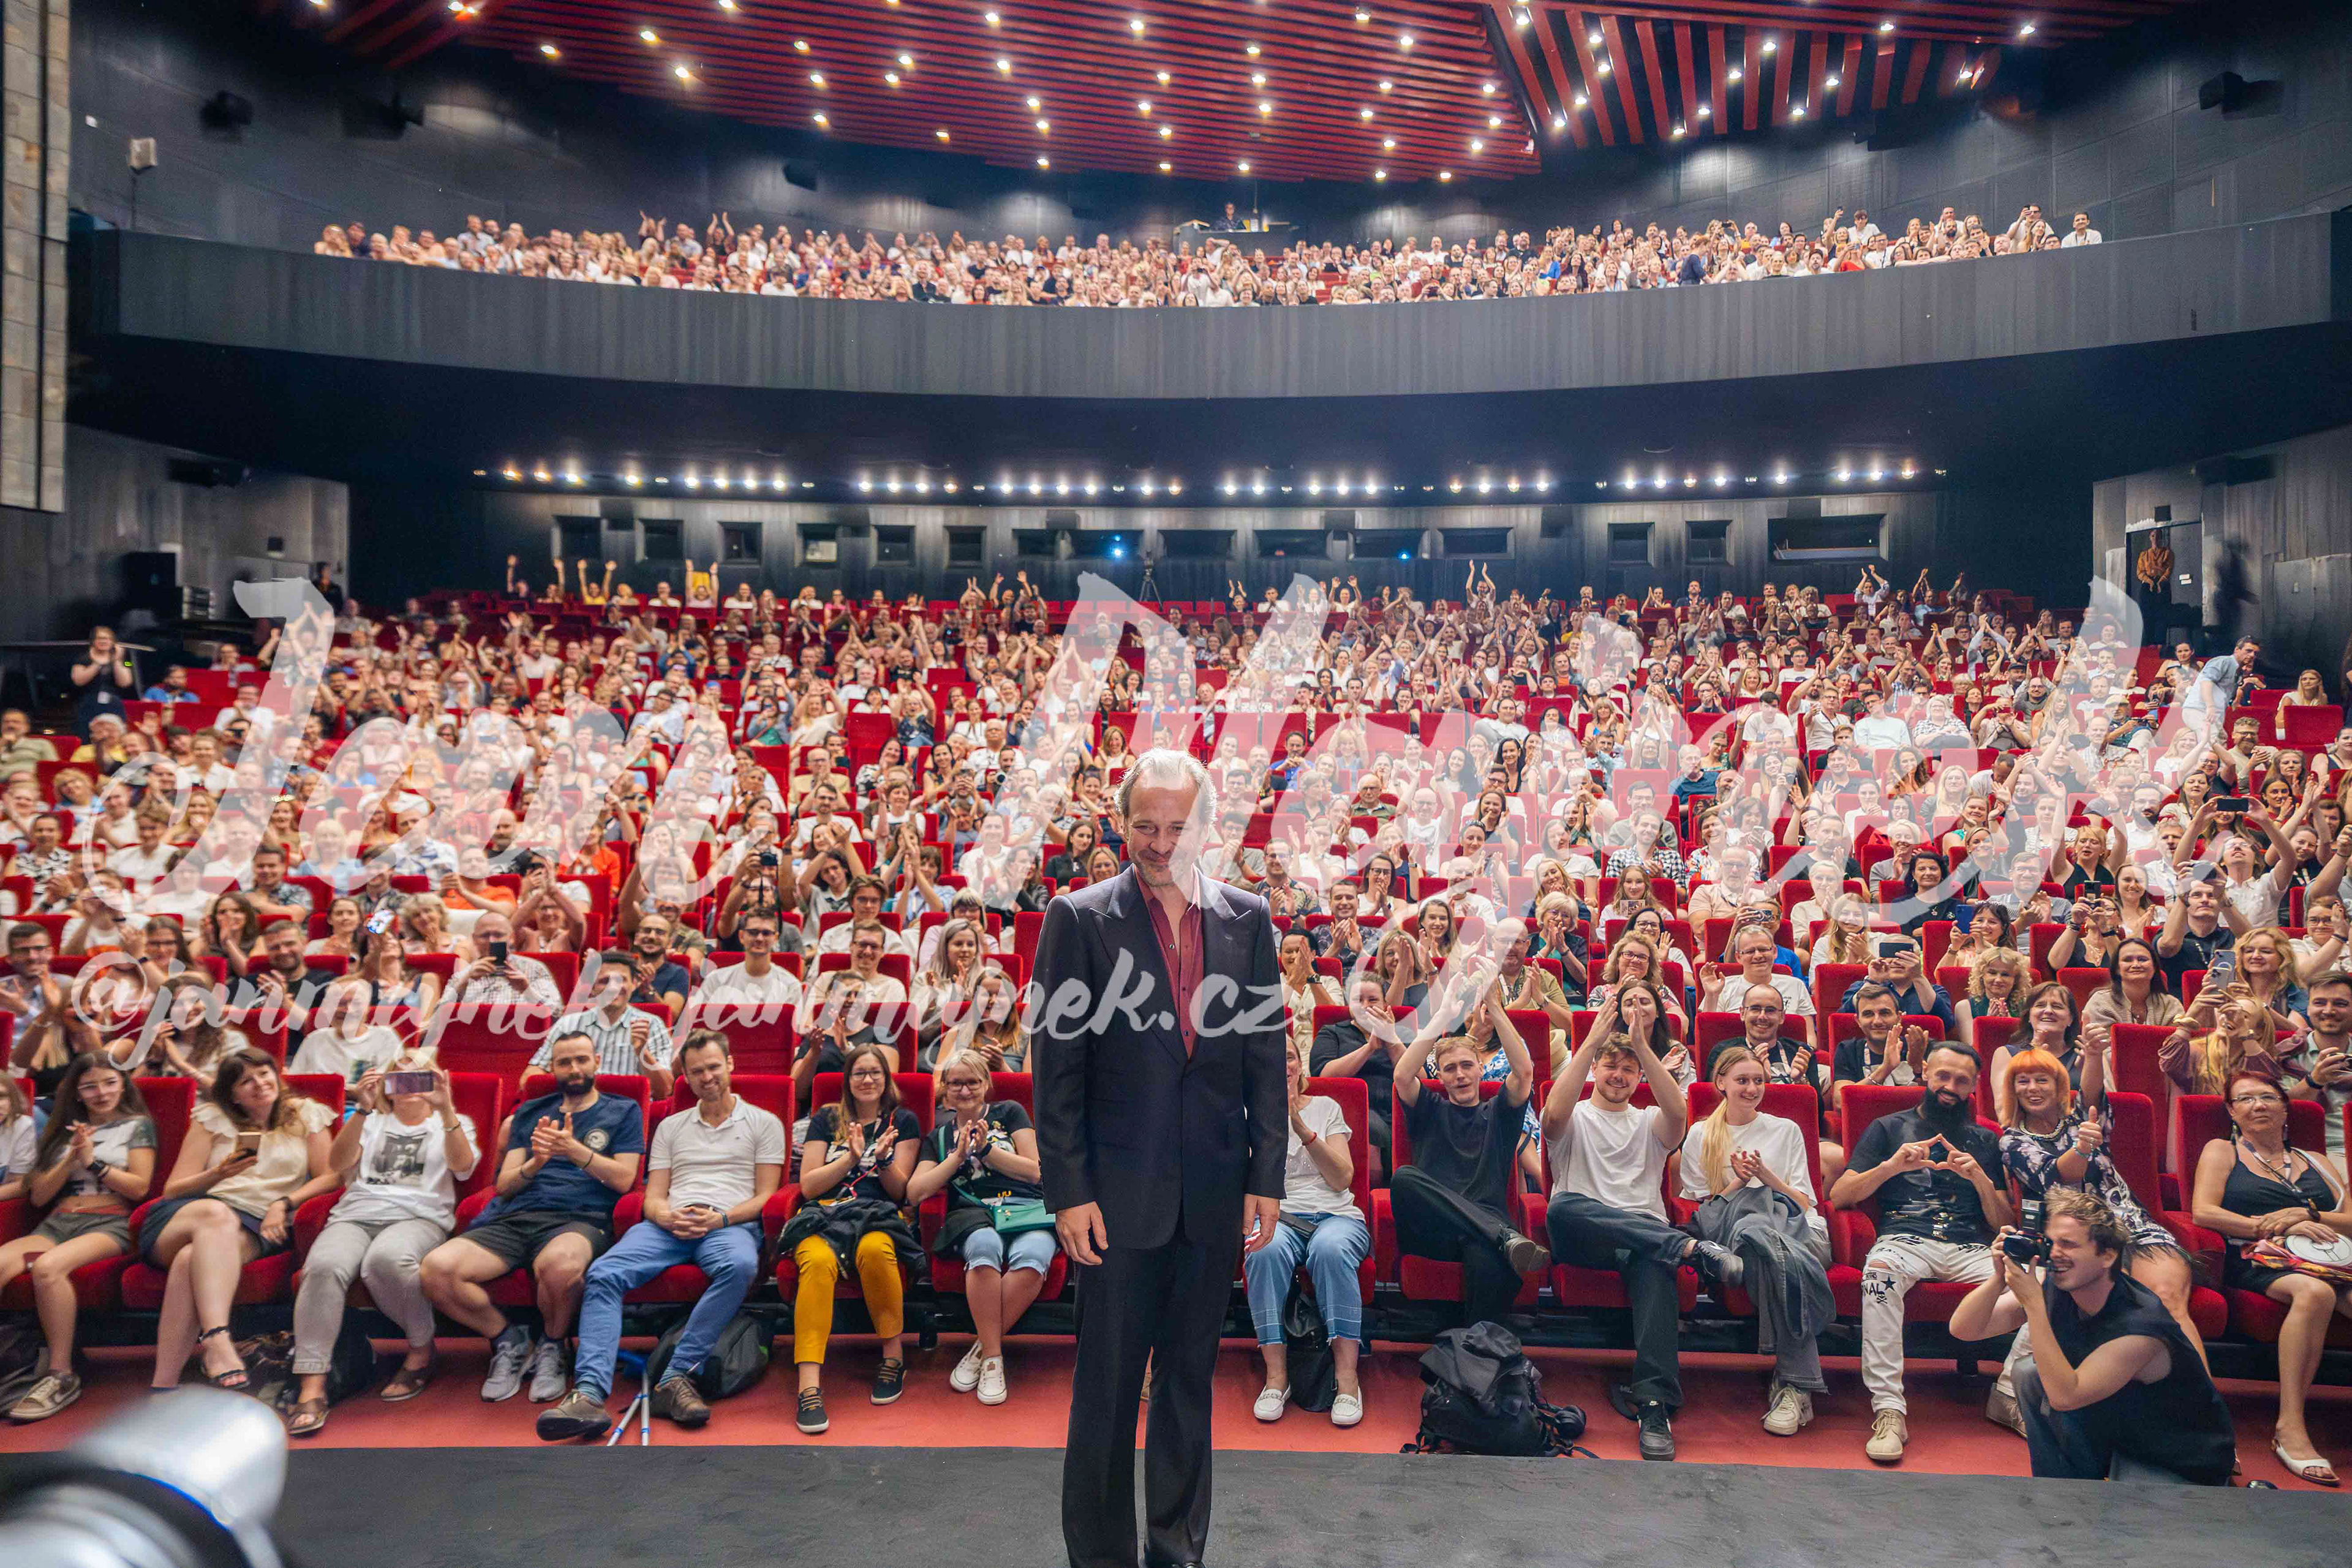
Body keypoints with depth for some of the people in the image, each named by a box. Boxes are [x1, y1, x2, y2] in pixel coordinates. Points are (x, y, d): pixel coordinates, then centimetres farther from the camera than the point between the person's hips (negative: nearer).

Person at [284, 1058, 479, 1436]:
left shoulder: (453, 1123, 21)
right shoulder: (372, 1122, 27)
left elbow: (463, 1165, -1)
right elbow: (338, 1163, 8)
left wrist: (446, 1110, -13)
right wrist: (363, 1110, -6)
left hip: (419, 1217, -2)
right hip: (356, 1215, 2)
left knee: (386, 1258, -38)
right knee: (324, 1265, -33)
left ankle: (421, 1351, -15)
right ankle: (311, 1388, -33)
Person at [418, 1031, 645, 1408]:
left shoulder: (622, 1111, 16)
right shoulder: (530, 1113, 25)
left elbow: (623, 1179, 4)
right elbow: (504, 1186, 19)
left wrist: (574, 1150, -9)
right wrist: (535, 1163, -3)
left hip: (580, 1220, -4)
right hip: (516, 1219, 4)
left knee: (559, 1263, -42)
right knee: (436, 1268, -25)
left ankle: (552, 1347, -8)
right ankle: (509, 1341, 1)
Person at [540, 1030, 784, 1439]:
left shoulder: (763, 1123, 15)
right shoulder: (671, 1127, 25)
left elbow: (766, 1197, 8)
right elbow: (653, 1197, 18)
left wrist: (721, 1218, -11)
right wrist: (668, 1217, -7)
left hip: (730, 1224, -3)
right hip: (669, 1224, 3)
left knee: (741, 1266, -40)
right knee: (603, 1273, -28)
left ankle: (676, 1377, -37)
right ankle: (589, 1393, -39)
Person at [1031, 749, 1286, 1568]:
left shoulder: (1246, 918, 4)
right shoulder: (1079, 918, -5)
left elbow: (1267, 1057, 6)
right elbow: (1056, 1065, -6)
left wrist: (1266, 1178, 2)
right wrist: (1069, 1192, -9)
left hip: (1216, 1193, 3)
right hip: (1120, 1192, -3)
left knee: (1191, 1377, 16)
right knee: (1107, 1385, 7)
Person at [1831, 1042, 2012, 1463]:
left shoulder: (1985, 1142, 26)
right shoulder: (1889, 1128, 19)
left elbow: (2004, 1223, 17)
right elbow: (1839, 1196, 8)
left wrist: (1980, 1179, -1)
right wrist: (1892, 1166, -6)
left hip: (1971, 1247, 2)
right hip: (1905, 1239, -2)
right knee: (1879, 1271, -38)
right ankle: (1888, 1410, -39)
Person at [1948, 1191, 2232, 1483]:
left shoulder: (2141, 1325, -30)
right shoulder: (2053, 1287, -12)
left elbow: (2064, 1396, -35)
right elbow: (1963, 1330, -13)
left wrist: (2032, 1303, -37)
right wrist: (1999, 1278, -28)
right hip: (2117, 1434, 7)